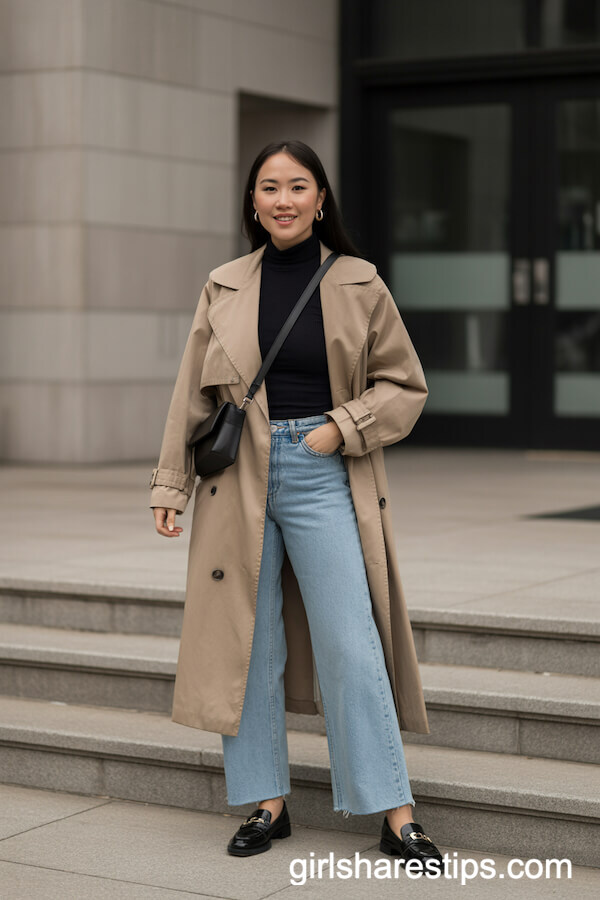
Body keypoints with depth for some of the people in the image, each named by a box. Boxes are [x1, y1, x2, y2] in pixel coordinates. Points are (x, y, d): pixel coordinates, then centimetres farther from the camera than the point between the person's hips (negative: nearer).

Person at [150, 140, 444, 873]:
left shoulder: (358, 284, 1)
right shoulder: (223, 288, 6)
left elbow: (405, 385, 7)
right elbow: (192, 394, 9)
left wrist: (343, 428, -7)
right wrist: (170, 485, 6)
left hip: (324, 476, -2)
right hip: (239, 481, 2)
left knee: (350, 644, -5)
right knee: (248, 645, 7)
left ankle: (396, 814, 2)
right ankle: (267, 803, 20)